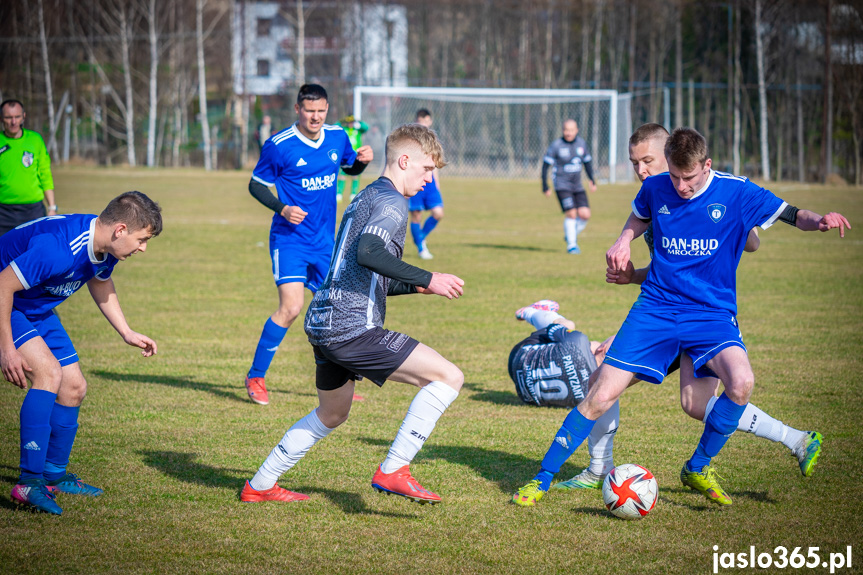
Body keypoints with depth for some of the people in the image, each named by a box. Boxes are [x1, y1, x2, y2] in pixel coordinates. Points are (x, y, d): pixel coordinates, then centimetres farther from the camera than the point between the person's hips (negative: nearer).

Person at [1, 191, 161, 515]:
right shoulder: (58, 248, -37)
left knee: (73, 387, 8)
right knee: (49, 372, -26)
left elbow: (99, 283, 15)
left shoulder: (106, 247, -8)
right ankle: (29, 482, -23)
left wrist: (127, 333, 11)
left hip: (38, 310, 9)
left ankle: (54, 475, 26)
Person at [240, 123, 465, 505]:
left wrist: (414, 286, 24)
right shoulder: (392, 201, -7)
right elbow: (368, 252, -26)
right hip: (353, 327, -10)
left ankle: (259, 486, 36)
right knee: (449, 377, -12)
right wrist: (426, 279, -24)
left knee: (332, 414, 31)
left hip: (322, 323, 10)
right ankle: (392, 471, -14)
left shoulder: (365, 198, 24)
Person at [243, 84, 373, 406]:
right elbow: (256, 185, -3)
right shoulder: (279, 146, -12)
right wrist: (282, 208, -18)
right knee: (291, 307, -18)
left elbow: (351, 169, 21)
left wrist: (363, 161, -2)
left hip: (325, 240, 6)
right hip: (289, 238, -6)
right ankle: (255, 377, -5)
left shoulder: (337, 138, 3)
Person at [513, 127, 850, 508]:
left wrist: (819, 220, -27)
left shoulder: (736, 193, -7)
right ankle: (543, 478, 8)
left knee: (741, 382, -29)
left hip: (712, 314, -1)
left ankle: (698, 469, -4)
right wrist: (623, 241, 3)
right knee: (601, 396, -8)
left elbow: (794, 216, -4)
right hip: (656, 308, 1)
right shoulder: (655, 189, 1)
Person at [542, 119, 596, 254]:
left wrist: (592, 180, 11)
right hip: (562, 184, -5)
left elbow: (587, 162, 18)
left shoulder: (582, 143, 4)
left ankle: (571, 235, 19)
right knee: (571, 213, -16)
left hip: (577, 186, 5)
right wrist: (545, 187, -7)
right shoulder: (556, 145, -10)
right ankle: (571, 245, -1)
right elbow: (546, 165, -4)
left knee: (585, 215, -7)